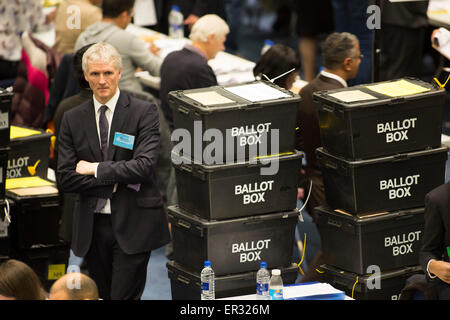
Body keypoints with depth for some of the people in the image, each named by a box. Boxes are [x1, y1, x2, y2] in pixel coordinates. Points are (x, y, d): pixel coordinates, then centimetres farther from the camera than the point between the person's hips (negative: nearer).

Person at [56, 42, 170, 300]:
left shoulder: (144, 112, -3)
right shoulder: (73, 119, 7)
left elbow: (144, 165, -15)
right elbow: (65, 179, 0)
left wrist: (96, 169, -10)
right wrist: (116, 183, -9)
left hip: (132, 223, -4)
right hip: (92, 227, 4)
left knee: (124, 296, -8)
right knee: (102, 295, 10)